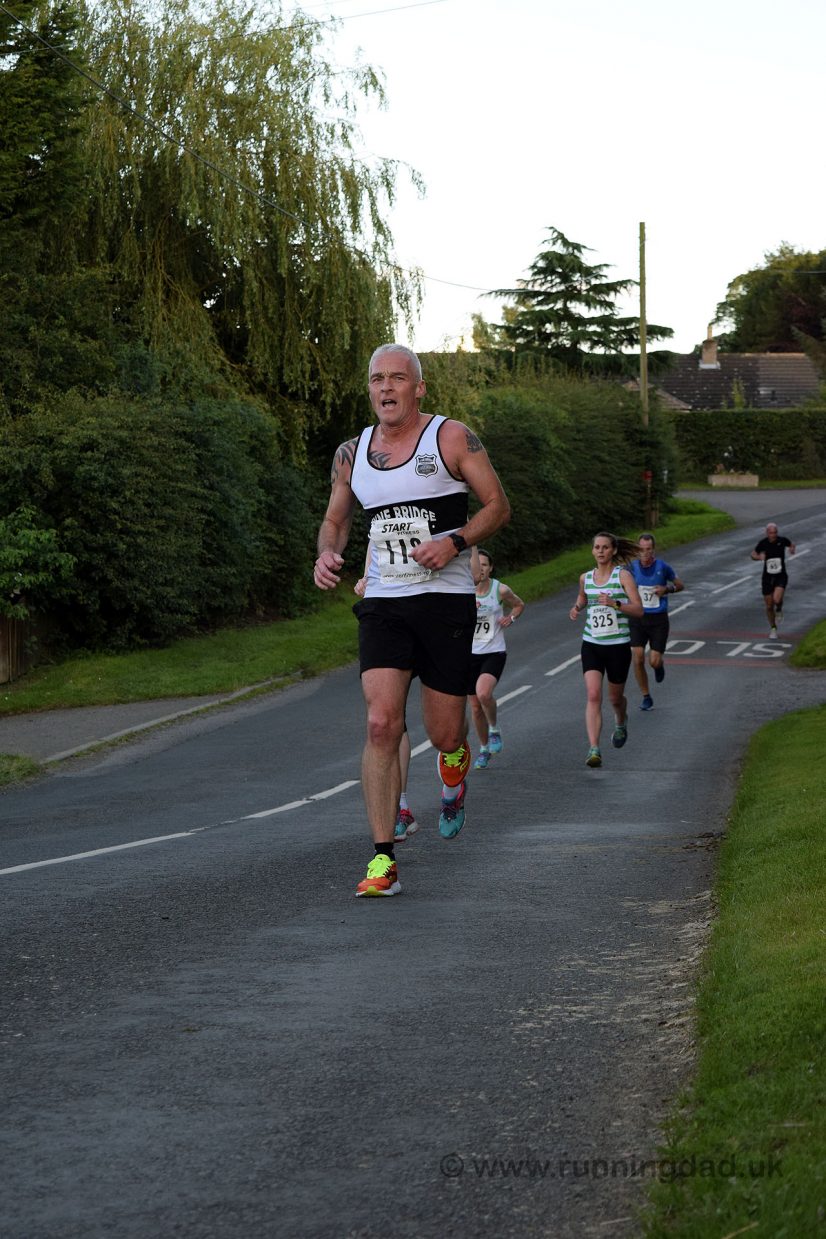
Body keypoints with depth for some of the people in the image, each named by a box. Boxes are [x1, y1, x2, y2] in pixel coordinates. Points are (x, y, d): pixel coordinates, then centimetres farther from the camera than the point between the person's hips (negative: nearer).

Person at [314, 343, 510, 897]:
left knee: (444, 734, 1)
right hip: (383, 603, 2)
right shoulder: (352, 454, 8)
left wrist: (454, 541, -17)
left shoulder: (451, 438, -4)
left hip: (447, 600, -2)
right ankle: (384, 861, -12)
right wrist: (328, 552, -1)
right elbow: (335, 518, 21)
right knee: (382, 725, -14)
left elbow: (498, 505, -1)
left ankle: (455, 769, 42)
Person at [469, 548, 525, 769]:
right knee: (475, 707, 8)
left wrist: (511, 618, -5)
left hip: (494, 653, -2)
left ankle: (494, 729, -1)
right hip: (470, 653, 2)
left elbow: (519, 605, 14)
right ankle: (484, 749, 29)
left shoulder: (501, 590, -5)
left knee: (483, 693, -29)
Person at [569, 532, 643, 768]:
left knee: (615, 697, 14)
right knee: (593, 695, -15)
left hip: (618, 645, -2)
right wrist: (577, 607, 7)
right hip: (591, 645, 2)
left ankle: (621, 723, 51)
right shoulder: (585, 578, 6)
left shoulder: (623, 575, -7)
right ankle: (594, 750, -21)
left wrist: (614, 603, -28)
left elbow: (638, 610, -13)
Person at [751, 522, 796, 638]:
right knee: (769, 606, 7)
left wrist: (792, 549, -10)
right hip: (767, 577, 2)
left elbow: (791, 544, 13)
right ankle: (773, 628, 31)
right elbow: (753, 555, 5)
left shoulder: (782, 540, -9)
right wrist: (759, 557, -18)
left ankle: (779, 610, 12)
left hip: (781, 576, -2)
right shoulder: (763, 543, -9)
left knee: (777, 599, -25)